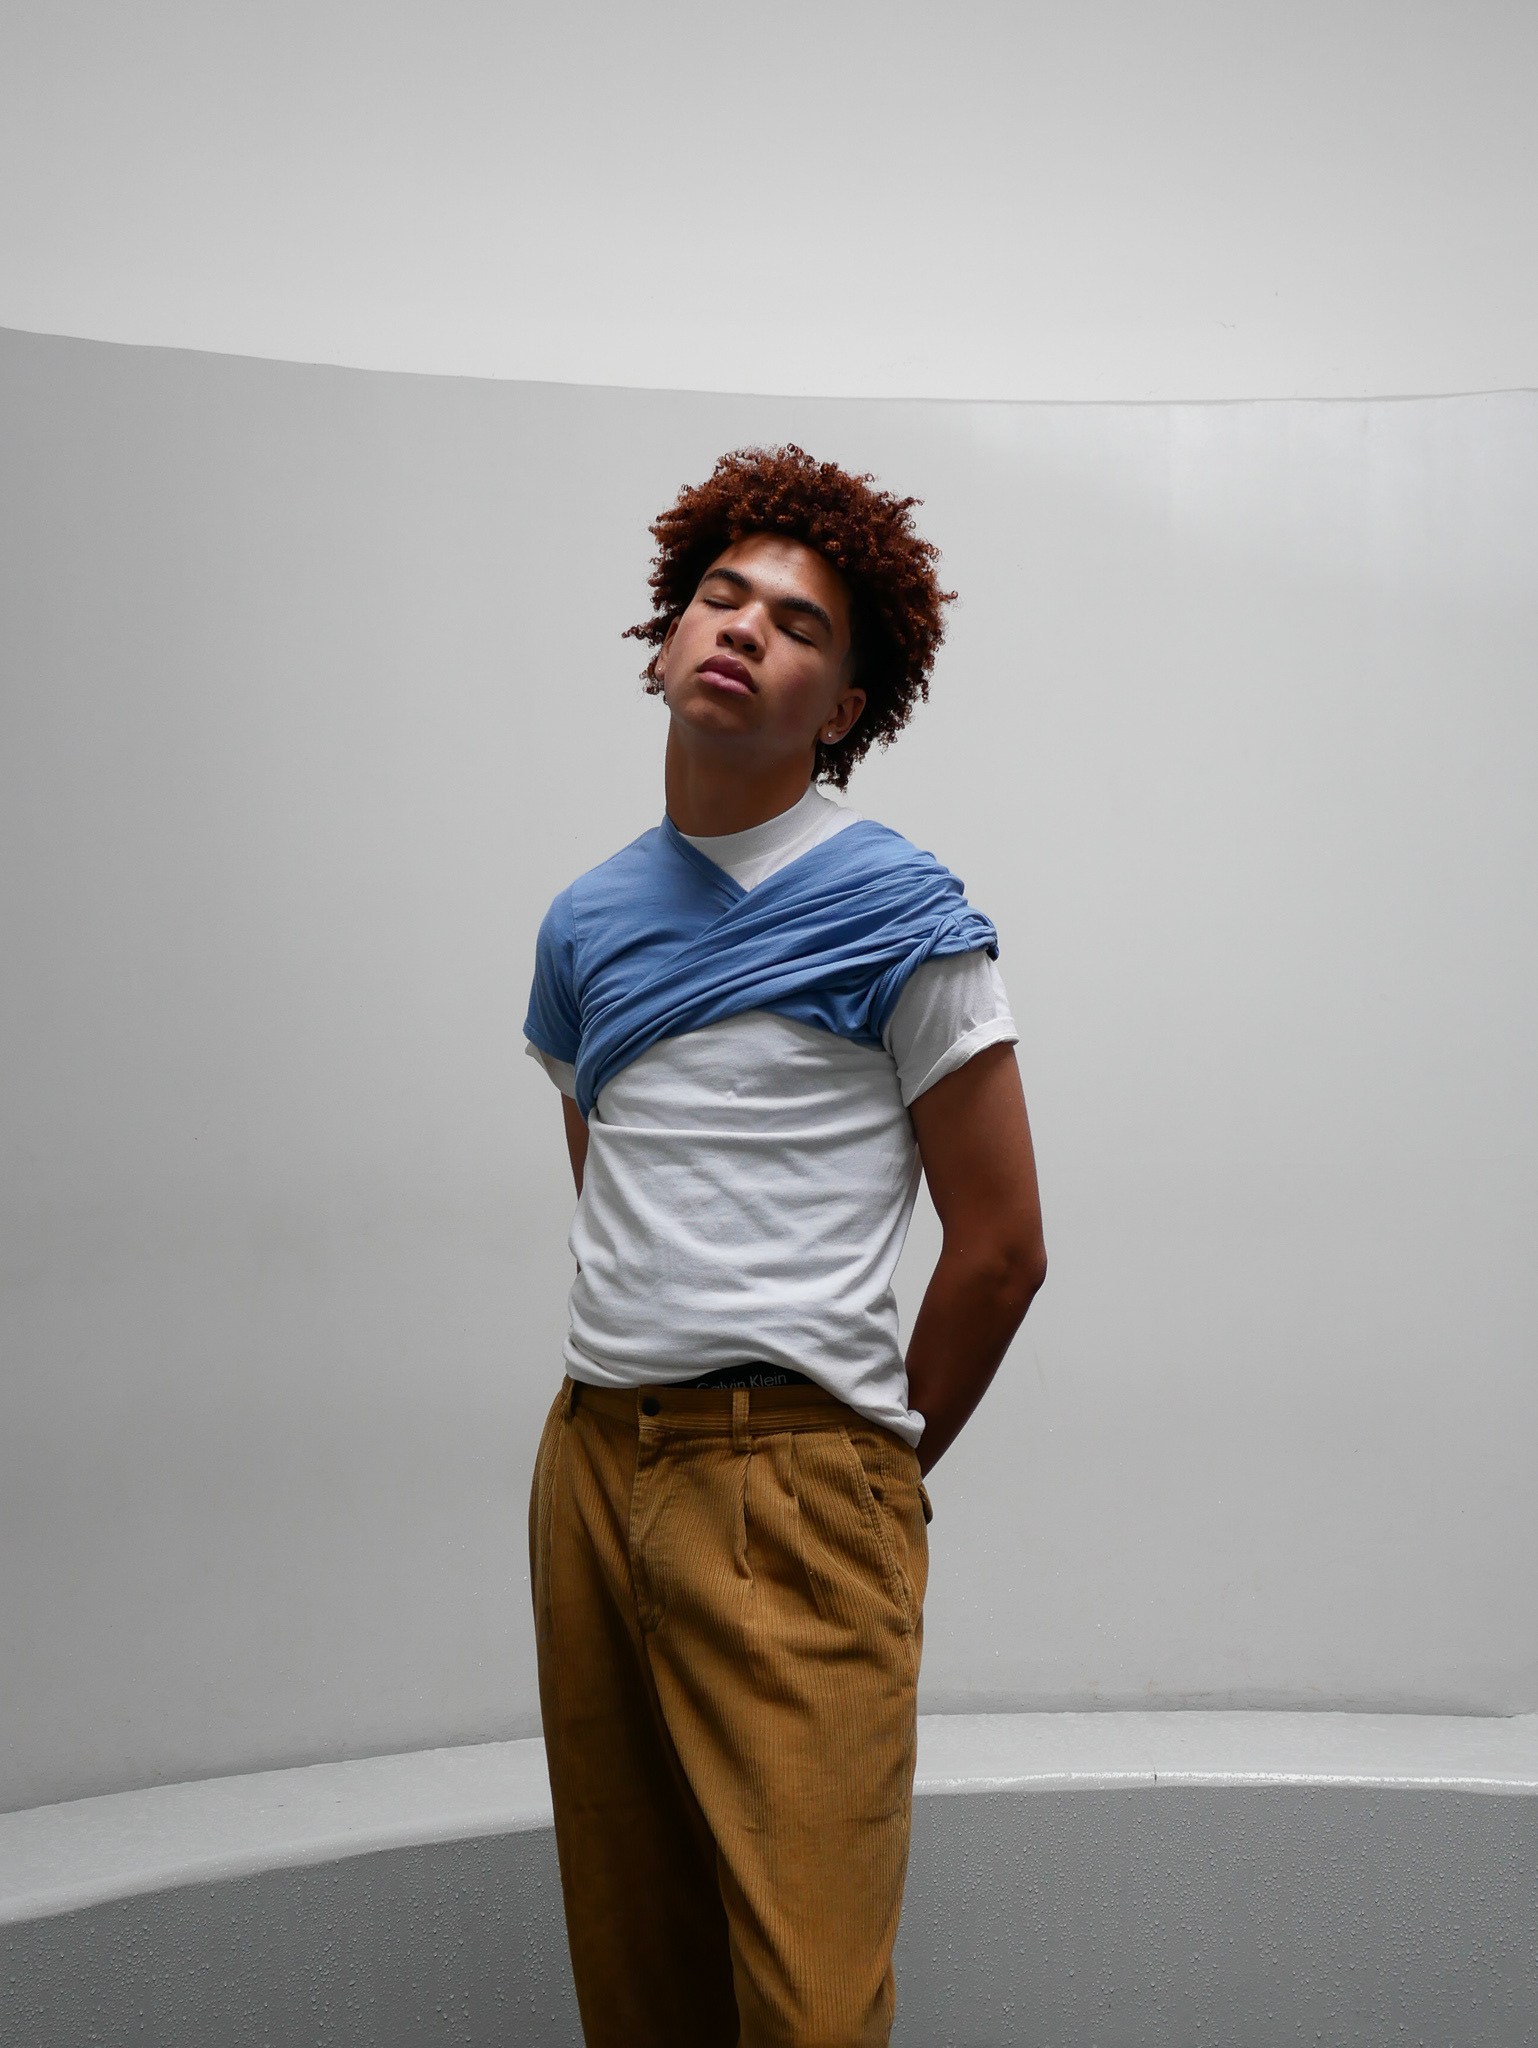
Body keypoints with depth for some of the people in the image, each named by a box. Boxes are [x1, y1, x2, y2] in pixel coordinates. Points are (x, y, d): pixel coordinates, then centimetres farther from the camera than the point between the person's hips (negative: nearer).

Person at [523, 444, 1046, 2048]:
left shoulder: (900, 918, -6)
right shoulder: (586, 922, 11)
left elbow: (1000, 1250, -4)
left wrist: (879, 1468, 3)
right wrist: (626, 1408, 14)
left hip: (787, 1479, -5)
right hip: (590, 1460, 6)